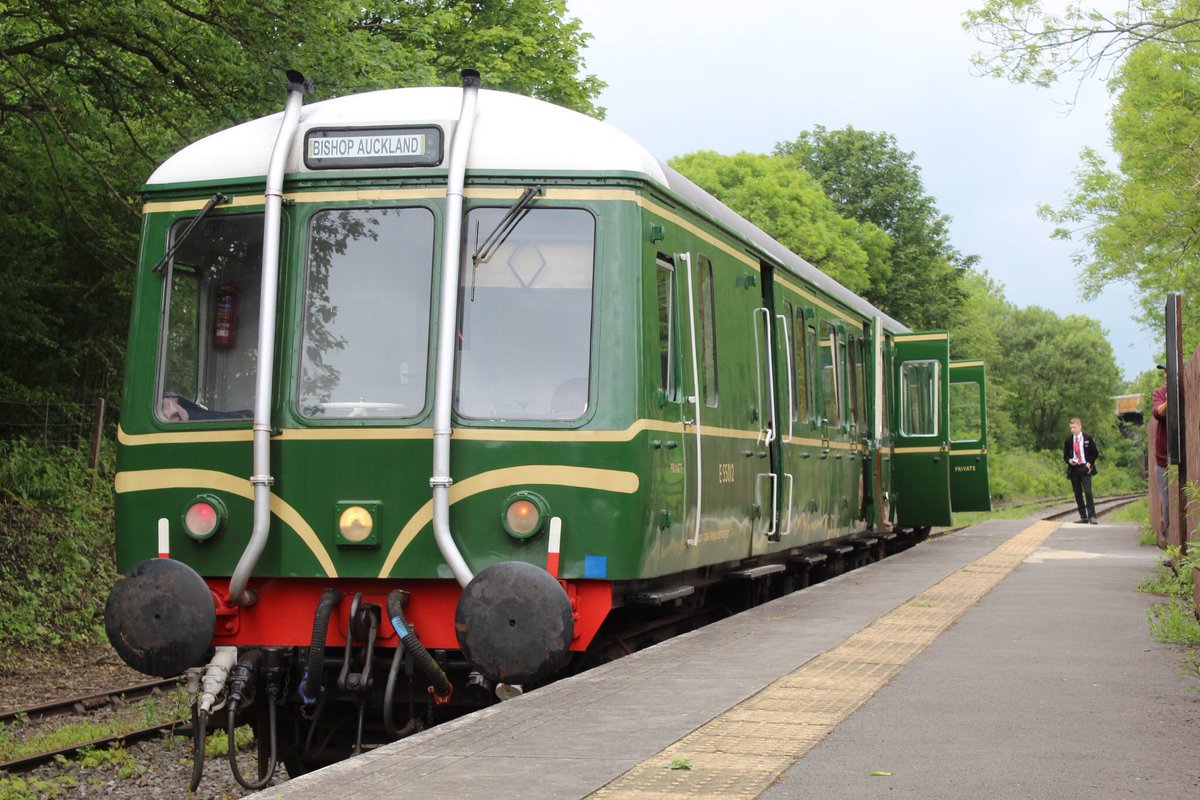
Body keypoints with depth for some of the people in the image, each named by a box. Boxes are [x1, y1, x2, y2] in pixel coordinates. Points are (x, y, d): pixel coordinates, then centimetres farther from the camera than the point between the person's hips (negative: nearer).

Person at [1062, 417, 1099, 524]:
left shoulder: (1088, 439, 2)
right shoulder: (1068, 440, 8)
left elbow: (1095, 453, 6)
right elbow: (1065, 455, 14)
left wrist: (1089, 463, -7)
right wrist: (1069, 460, -7)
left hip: (1085, 468, -3)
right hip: (1073, 468, 3)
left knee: (1088, 492, -15)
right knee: (1078, 494, 4)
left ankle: (1092, 516, -13)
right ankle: (1083, 517, 9)